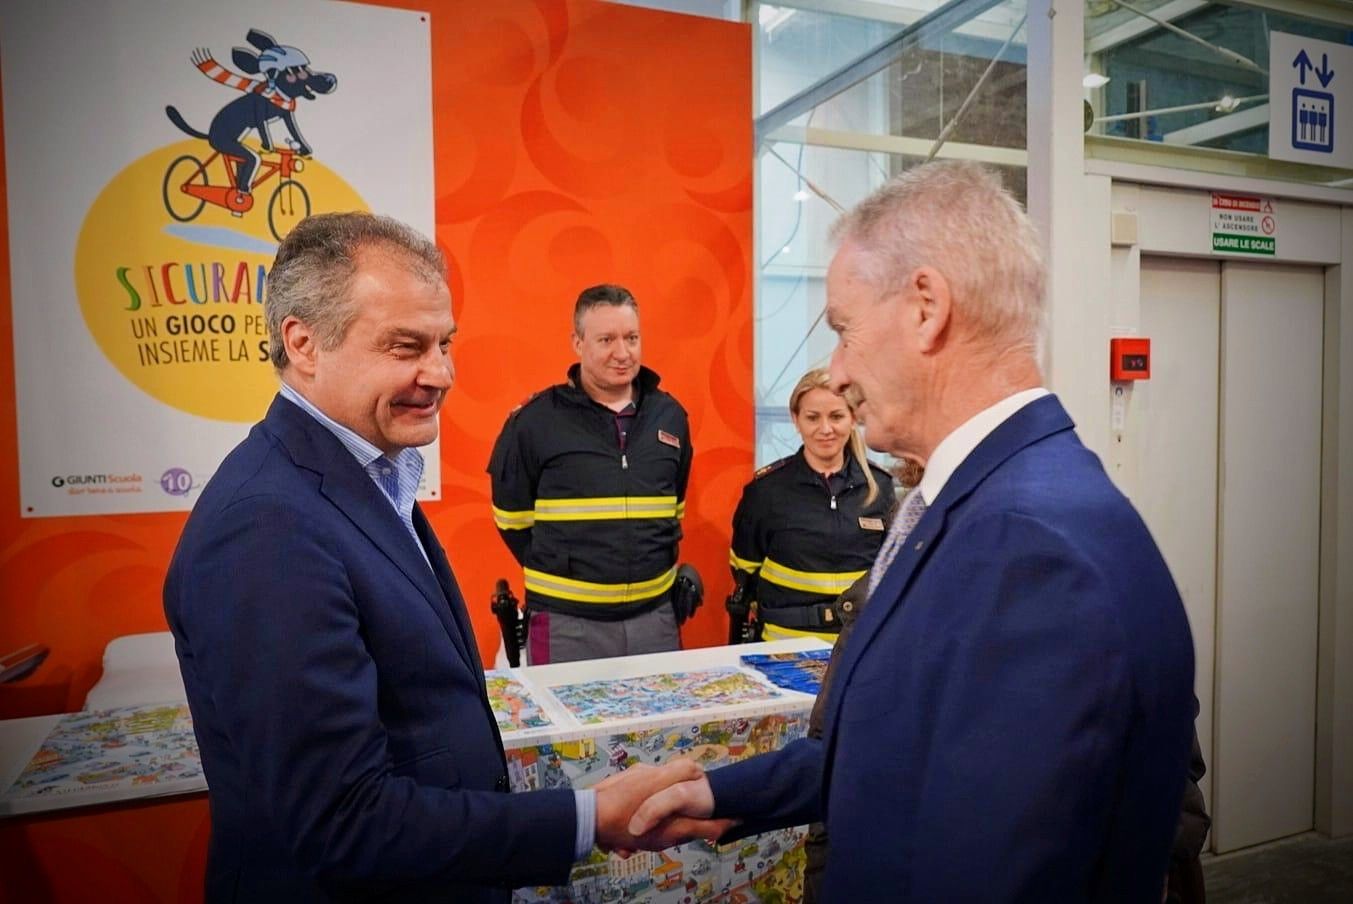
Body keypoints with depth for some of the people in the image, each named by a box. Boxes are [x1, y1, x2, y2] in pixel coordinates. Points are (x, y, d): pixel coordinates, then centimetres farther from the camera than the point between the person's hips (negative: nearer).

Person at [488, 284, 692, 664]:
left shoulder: (670, 415, 5)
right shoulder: (534, 419, -7)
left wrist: (658, 568, 13)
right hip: (567, 621, -3)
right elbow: (513, 516, 2)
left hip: (655, 615, 4)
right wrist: (556, 574, 5)